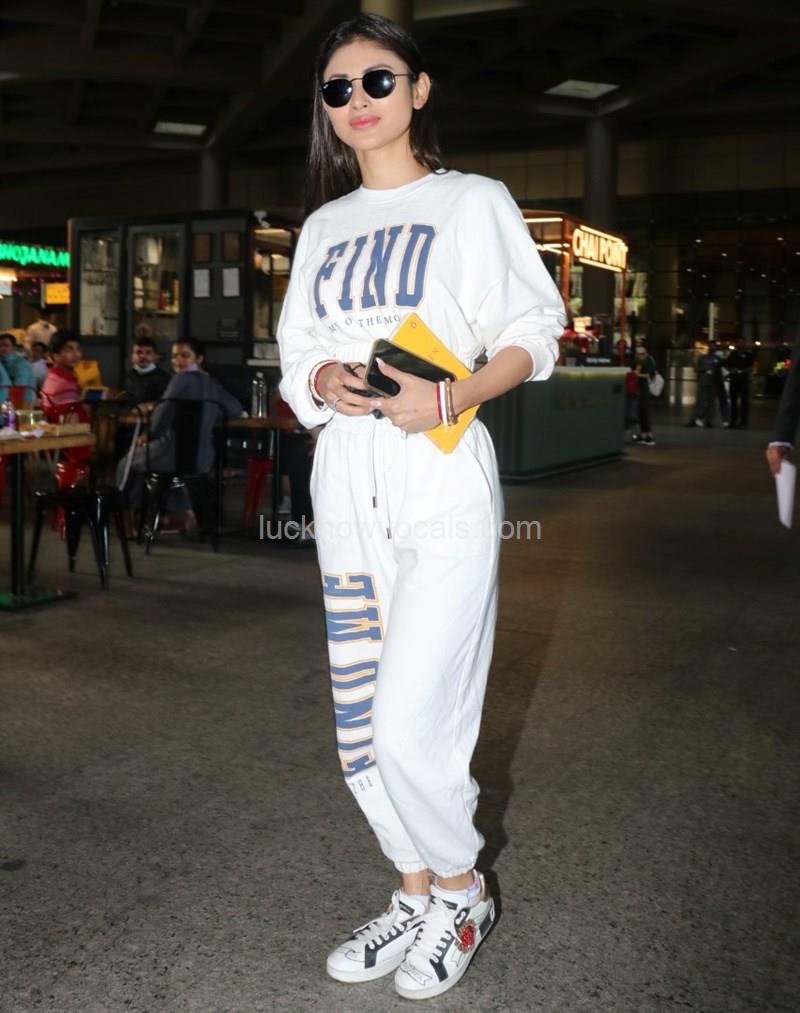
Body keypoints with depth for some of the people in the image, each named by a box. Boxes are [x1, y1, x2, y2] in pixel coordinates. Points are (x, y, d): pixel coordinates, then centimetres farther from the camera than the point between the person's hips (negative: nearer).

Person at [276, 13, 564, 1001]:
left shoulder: (473, 203, 3)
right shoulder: (324, 227, 17)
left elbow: (533, 334, -1)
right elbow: (294, 356, 18)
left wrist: (449, 399, -18)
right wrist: (322, 382, -6)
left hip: (444, 492, -5)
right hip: (347, 492, 6)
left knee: (408, 724, -12)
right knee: (362, 728, 8)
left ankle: (460, 891, 16)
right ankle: (419, 892, 29)